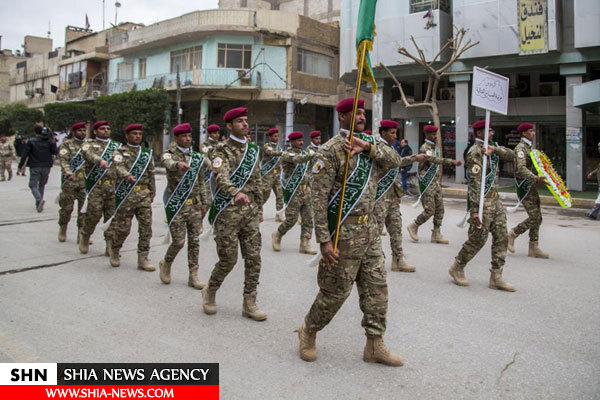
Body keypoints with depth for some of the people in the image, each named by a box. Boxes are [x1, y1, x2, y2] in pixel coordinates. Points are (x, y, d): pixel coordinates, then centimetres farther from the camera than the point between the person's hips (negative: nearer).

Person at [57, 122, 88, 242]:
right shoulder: (66, 144, 2)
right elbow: (63, 160, -10)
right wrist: (68, 173, -27)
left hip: (86, 181, 3)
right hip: (70, 181, -3)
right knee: (67, 207, 5)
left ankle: (82, 234, 7)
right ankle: (62, 230, 26)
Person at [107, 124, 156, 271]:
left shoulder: (147, 153, 15)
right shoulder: (119, 152, 2)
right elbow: (119, 167, -18)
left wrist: (152, 193, 14)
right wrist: (127, 176, -38)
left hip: (144, 194, 4)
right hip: (126, 194, -3)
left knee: (146, 227, -2)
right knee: (122, 228, 3)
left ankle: (143, 259, 6)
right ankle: (114, 251, 29)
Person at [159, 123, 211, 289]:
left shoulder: (197, 157, 9)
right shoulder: (170, 155, -6)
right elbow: (167, 163, -33)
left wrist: (204, 202, 12)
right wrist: (178, 164, -55)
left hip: (195, 205, 5)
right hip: (177, 205, -4)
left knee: (194, 241, 6)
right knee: (179, 241, -3)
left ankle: (193, 276, 15)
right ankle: (166, 263, 28)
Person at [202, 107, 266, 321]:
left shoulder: (253, 149, 13)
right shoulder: (223, 149, -7)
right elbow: (221, 177, -26)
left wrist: (259, 208, 16)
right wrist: (236, 193, -45)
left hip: (249, 211, 6)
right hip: (228, 212, -5)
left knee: (253, 258, 3)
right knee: (228, 259, 0)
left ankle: (249, 303, 14)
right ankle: (210, 292, 27)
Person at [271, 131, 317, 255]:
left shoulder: (304, 153, 13)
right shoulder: (287, 154, -8)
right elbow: (297, 159, -31)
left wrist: (309, 186, 13)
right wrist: (312, 155, -46)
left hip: (305, 190, 6)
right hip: (293, 191, -6)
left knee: (308, 218, 2)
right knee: (291, 219, -2)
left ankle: (305, 244, 8)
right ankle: (277, 235, 24)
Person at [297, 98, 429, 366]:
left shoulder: (369, 142, 11)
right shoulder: (331, 150, -13)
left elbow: (394, 160, -3)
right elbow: (319, 197, -17)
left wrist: (368, 147, -19)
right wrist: (324, 240, -20)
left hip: (369, 228, 8)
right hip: (344, 231, -7)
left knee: (376, 286, 10)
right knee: (336, 290, 2)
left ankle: (374, 346, 21)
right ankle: (308, 332, 26)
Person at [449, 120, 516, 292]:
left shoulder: (491, 147, 15)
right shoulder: (475, 152, -14)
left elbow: (511, 156, 4)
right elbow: (475, 183, -21)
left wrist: (496, 149, -15)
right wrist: (475, 209, -25)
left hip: (495, 200, 9)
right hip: (482, 202, -9)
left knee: (501, 238, 6)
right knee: (477, 239, -2)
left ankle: (496, 277, 12)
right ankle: (457, 268, 17)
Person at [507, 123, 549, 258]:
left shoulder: (529, 147, 18)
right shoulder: (520, 148, -13)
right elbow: (521, 169, -26)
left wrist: (538, 179, 14)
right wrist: (536, 178, -36)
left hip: (531, 185, 10)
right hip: (524, 185, -10)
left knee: (537, 217, 8)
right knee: (534, 217, -12)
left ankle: (533, 248, 13)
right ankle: (512, 235, 6)